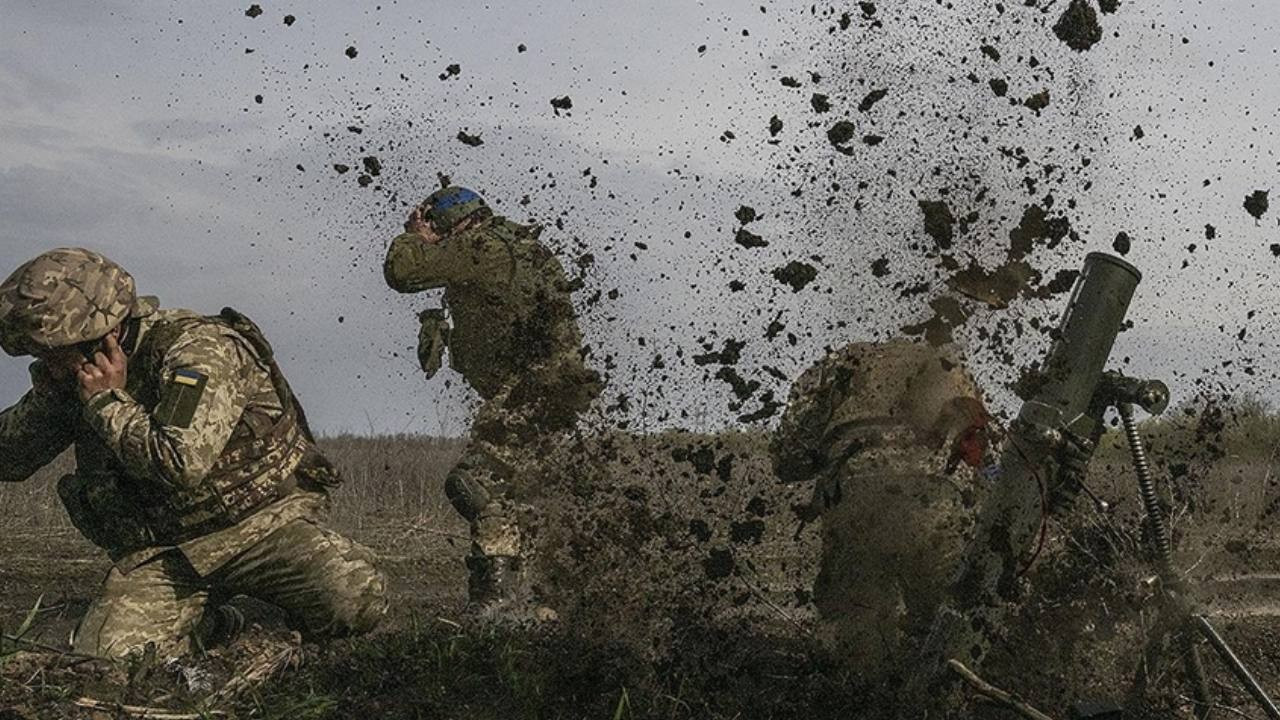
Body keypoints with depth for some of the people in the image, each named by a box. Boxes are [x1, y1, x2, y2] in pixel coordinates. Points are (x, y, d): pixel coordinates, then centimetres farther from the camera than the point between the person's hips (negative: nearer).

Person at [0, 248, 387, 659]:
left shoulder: (198, 349, -18)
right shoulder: (76, 380, 4)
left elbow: (180, 465, -31)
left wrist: (109, 402, -20)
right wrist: (48, 390, -11)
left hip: (263, 521, -5)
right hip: (161, 554, 5)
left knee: (356, 600, -31)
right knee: (103, 655, -19)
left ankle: (304, 620, 6)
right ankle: (209, 629, 11)